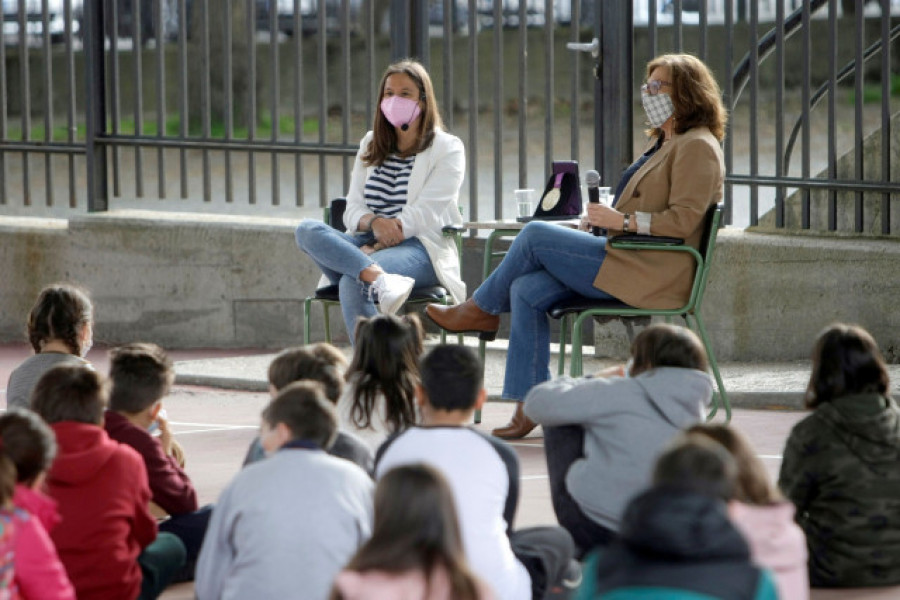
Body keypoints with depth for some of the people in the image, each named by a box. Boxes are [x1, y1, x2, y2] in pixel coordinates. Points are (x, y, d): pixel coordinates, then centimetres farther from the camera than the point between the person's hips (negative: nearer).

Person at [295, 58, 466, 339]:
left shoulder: (447, 148, 7)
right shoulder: (371, 145, 24)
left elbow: (426, 214, -6)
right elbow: (352, 209, 14)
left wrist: (378, 246, -17)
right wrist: (373, 222, -12)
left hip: (419, 247, -6)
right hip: (371, 244, 6)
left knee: (352, 282, -35)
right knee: (306, 230, -26)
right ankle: (380, 278, -49)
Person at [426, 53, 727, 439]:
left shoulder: (698, 146, -8)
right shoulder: (665, 143, 24)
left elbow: (683, 219, -19)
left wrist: (624, 221, -21)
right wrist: (609, 216, 13)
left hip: (651, 274, -10)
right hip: (629, 260, 10)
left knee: (535, 235, -14)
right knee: (527, 290, -8)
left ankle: (481, 310, 9)